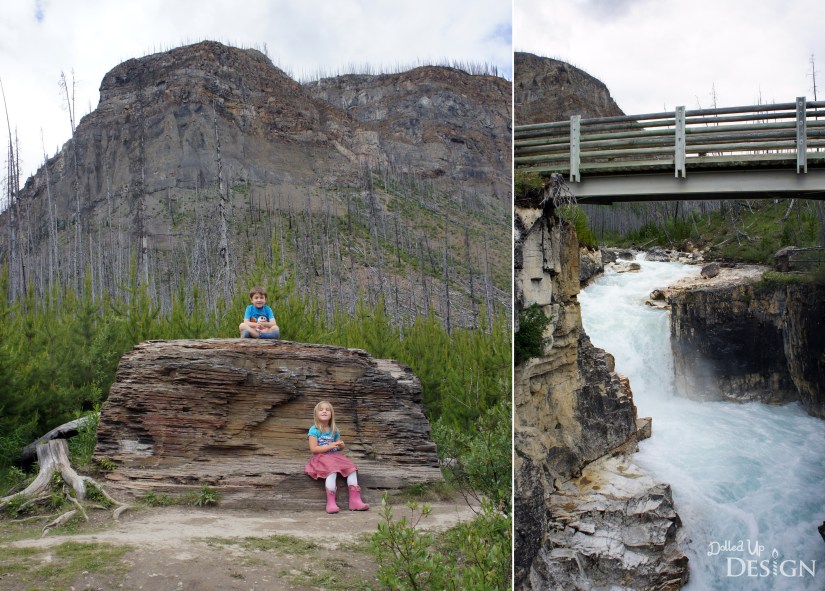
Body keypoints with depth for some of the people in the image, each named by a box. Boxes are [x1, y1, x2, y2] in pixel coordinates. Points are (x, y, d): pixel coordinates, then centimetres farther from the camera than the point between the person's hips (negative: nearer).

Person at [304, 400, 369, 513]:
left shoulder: (334, 430, 13)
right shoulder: (314, 430, -5)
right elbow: (313, 449, -13)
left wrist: (341, 445, -4)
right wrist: (330, 446, -18)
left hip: (335, 456, 6)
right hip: (320, 457, -6)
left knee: (352, 469, -15)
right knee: (332, 471, -35)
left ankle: (355, 500, -18)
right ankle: (331, 503, -36)